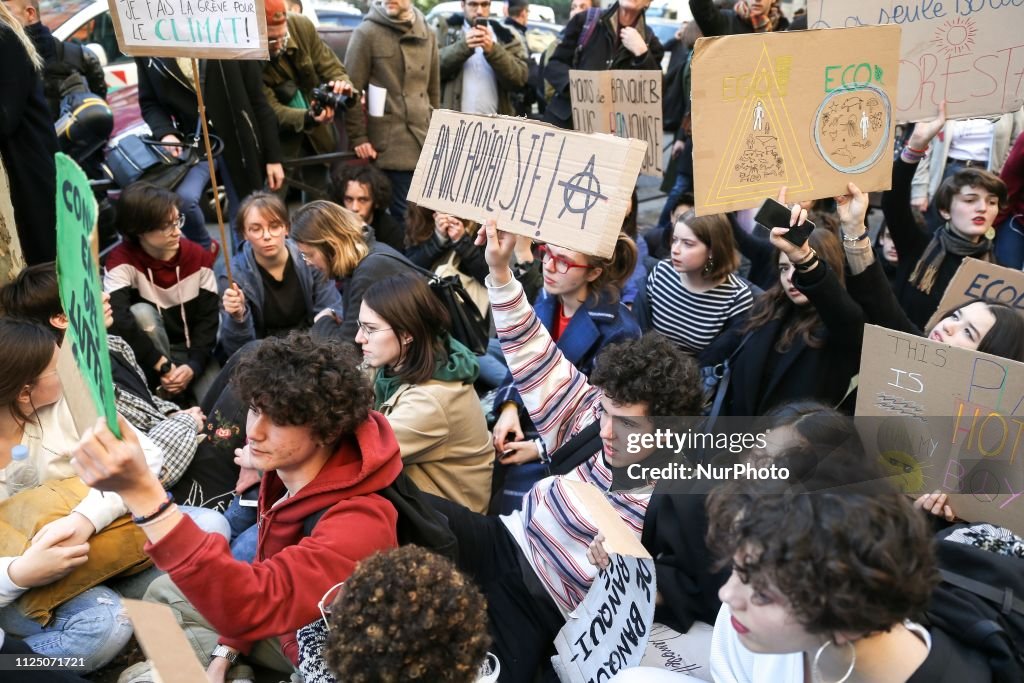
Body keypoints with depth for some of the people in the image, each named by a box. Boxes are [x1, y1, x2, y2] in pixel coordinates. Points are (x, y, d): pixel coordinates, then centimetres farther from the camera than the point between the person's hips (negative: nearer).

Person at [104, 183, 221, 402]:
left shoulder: (199, 257, -8)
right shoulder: (122, 260, -18)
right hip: (148, 355, 0)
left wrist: (194, 366, -23)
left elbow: (208, 318, -8)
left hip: (193, 352, 0)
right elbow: (118, 320, -32)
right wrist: (161, 366, -34)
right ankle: (168, 394, -20)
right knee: (141, 312, -33)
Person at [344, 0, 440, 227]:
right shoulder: (367, 33, -2)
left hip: (424, 143, 5)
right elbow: (352, 90, -5)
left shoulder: (427, 34, 14)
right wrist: (358, 137, -9)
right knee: (408, 217, -6)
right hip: (390, 145, -5)